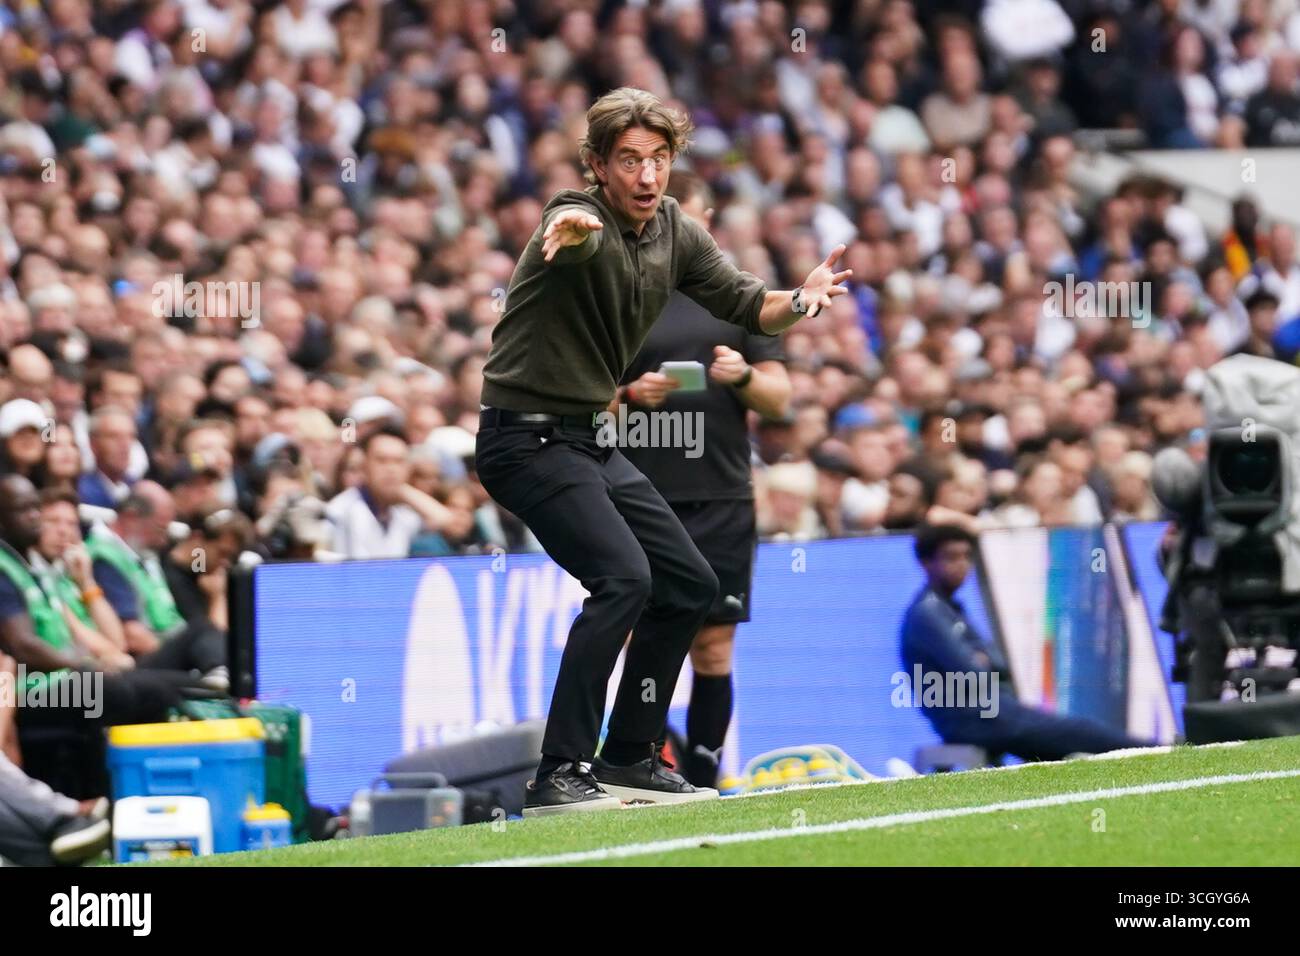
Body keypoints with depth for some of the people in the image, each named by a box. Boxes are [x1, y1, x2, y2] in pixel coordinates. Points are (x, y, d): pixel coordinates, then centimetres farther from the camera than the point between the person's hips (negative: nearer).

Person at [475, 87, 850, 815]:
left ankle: (629, 756, 25)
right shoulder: (585, 224, -21)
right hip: (529, 438, -9)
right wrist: (572, 227, -71)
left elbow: (747, 305, 8)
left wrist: (797, 302, -15)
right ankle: (561, 776, -26)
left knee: (690, 587, 14)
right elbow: (579, 233, -46)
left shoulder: (675, 232, 4)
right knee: (623, 577, -26)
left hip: (589, 440, 9)